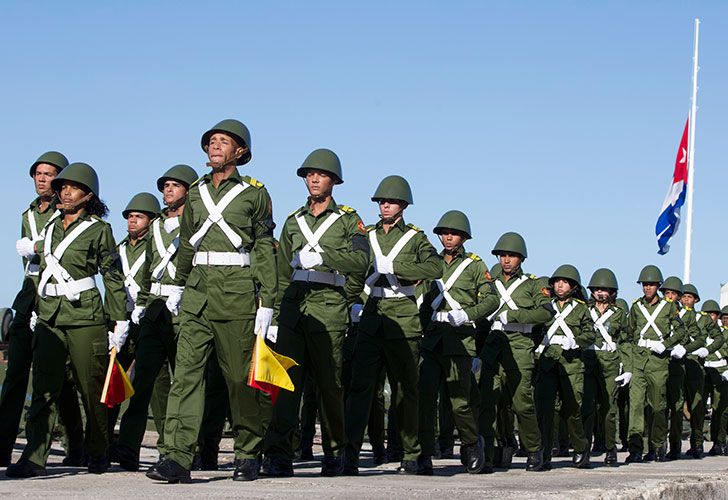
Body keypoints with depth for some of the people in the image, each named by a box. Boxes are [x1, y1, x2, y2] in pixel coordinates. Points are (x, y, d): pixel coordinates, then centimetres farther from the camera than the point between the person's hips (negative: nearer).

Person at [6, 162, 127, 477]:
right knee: (44, 388, -6)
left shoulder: (99, 230, 1)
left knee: (91, 388, 1)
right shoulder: (51, 228, 17)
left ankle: (97, 454, 17)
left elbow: (113, 277, 1)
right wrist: (35, 311, 18)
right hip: (49, 316, 4)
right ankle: (34, 458, -12)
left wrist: (120, 322, -2)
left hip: (85, 315, -4)